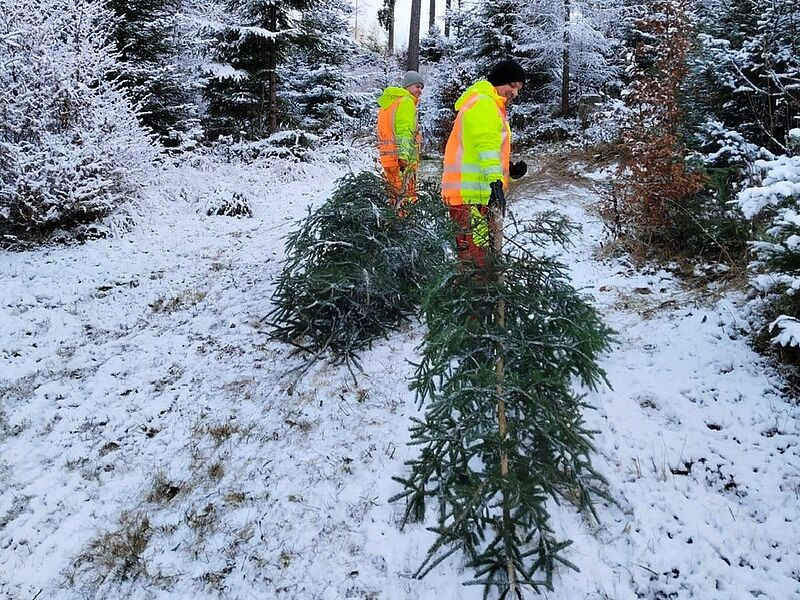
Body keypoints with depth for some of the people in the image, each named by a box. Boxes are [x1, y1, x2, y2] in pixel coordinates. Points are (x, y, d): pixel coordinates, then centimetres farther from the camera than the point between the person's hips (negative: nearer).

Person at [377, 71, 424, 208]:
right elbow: (404, 131, -16)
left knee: (396, 196, 12)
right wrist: (404, 156, -25)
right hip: (403, 160, -9)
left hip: (387, 159, 9)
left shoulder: (388, 103, 24)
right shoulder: (406, 102, -4)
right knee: (408, 197, -12)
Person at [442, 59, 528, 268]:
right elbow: (485, 144, -24)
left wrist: (509, 169, 10)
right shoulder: (483, 103, -8)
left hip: (480, 194, 11)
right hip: (470, 195, -11)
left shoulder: (492, 106, 26)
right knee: (474, 256, -14)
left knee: (485, 252, 17)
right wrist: (496, 179, -36)